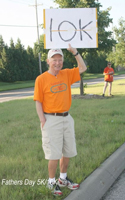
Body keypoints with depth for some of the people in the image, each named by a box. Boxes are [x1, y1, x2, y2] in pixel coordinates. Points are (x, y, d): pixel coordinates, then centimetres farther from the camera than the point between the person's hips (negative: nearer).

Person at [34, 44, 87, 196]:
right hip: (51, 120, -6)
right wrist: (43, 122, -13)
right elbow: (38, 102, -7)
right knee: (54, 154, -3)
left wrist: (75, 52, -2)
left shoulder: (66, 74, 7)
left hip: (67, 118, 6)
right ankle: (51, 182, 15)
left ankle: (63, 178, 32)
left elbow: (83, 68, 12)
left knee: (68, 152, 14)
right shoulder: (41, 79, -7)